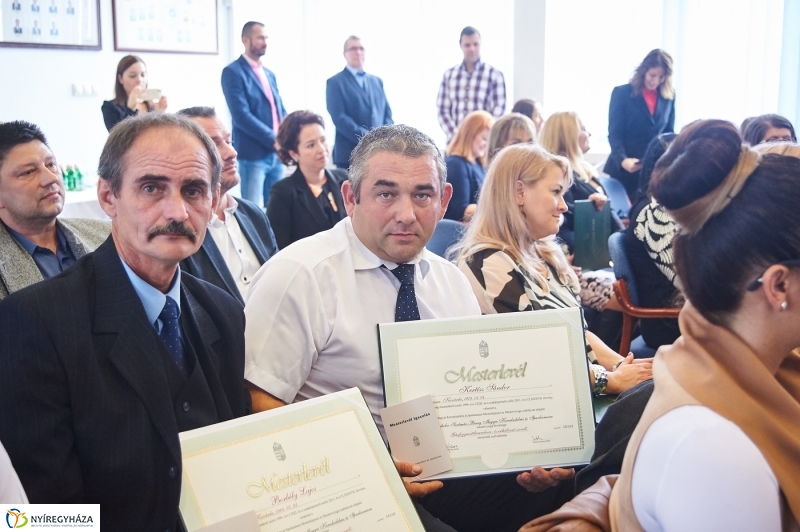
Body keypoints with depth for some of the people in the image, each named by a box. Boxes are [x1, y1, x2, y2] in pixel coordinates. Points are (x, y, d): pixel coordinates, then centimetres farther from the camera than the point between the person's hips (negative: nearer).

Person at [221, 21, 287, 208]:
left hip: (276, 153, 7)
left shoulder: (269, 74, 18)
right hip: (254, 154, -7)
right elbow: (241, 115, -16)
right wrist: (273, 140, -16)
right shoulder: (233, 72, -6)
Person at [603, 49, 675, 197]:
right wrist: (622, 160, -23)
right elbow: (614, 134, -5)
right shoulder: (622, 93, -1)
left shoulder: (669, 97, 9)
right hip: (623, 169, -2)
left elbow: (669, 132, 14)